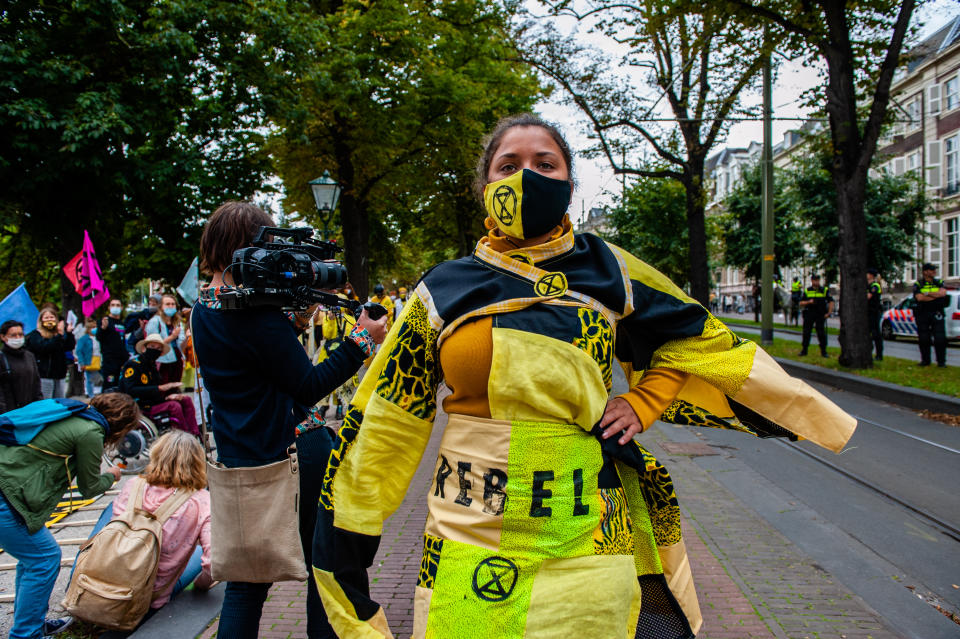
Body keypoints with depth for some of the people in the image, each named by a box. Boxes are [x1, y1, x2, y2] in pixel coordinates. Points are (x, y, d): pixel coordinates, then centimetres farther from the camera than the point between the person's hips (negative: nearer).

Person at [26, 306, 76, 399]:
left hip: (59, 376, 5)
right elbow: (44, 347, -19)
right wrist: (59, 335, -25)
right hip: (44, 376, -5)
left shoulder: (58, 334, 14)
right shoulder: (35, 335, 0)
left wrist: (69, 333, -12)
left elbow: (70, 347, 1)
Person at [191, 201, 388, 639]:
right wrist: (361, 340, -12)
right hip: (296, 450, -8)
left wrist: (299, 317, 3)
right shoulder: (256, 312, -21)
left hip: (239, 460, 8)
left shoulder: (203, 308, 6)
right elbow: (308, 386, -17)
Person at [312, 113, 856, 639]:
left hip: (586, 538, 1)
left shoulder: (608, 273, 2)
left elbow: (699, 340, 17)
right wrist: (344, 550, 4)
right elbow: (381, 427, 3)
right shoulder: (444, 291, 1)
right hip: (469, 540, 0)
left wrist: (643, 404, 2)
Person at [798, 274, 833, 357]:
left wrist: (829, 313, -2)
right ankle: (804, 350, 9)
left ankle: (823, 352, 5)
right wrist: (808, 302, -13)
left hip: (820, 315, -1)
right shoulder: (807, 291, 8)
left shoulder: (824, 290, 7)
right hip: (809, 314, 1)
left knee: (821, 333, -2)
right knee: (806, 333, 1)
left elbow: (831, 302, 7)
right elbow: (801, 303, 6)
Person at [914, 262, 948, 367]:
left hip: (937, 314, 1)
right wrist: (937, 295, -8)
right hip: (922, 314, -1)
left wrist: (927, 293, -12)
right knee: (924, 339, 4)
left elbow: (943, 292, -9)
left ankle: (941, 361, 3)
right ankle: (925, 360, 14)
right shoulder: (918, 284, 4)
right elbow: (919, 298, -13)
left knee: (940, 338, -5)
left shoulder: (939, 283, 11)